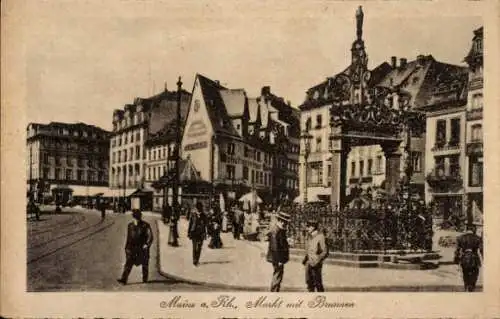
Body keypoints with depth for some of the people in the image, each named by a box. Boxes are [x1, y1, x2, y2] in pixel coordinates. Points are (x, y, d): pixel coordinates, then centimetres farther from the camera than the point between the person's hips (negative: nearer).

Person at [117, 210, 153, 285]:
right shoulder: (130, 225, 6)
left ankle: (145, 279, 24)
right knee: (128, 264, -9)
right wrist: (127, 247, 17)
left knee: (144, 264, 9)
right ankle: (123, 279, -14)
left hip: (142, 248, -3)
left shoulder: (145, 226, -8)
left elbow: (150, 236, -10)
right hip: (132, 248, 3)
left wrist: (147, 244, -24)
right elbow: (129, 237, 16)